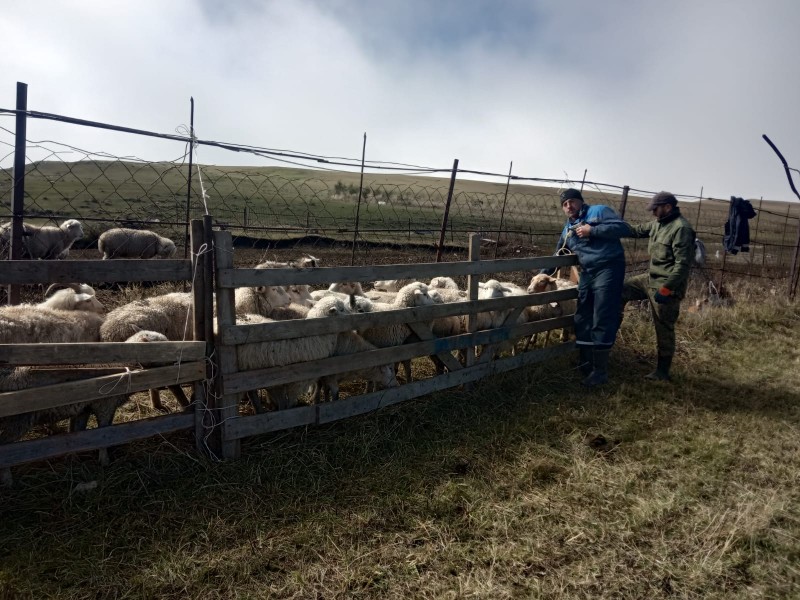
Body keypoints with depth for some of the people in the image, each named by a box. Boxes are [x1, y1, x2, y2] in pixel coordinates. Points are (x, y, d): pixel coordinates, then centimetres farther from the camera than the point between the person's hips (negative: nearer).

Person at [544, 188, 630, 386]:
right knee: (583, 320, 8)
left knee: (602, 320, -8)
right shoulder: (568, 229, 21)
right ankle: (586, 364, 20)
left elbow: (623, 228, -11)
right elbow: (557, 256, 28)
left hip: (608, 269, -7)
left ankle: (600, 370, -2)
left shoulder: (599, 211, 1)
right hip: (587, 273, 8)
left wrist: (592, 230, -15)